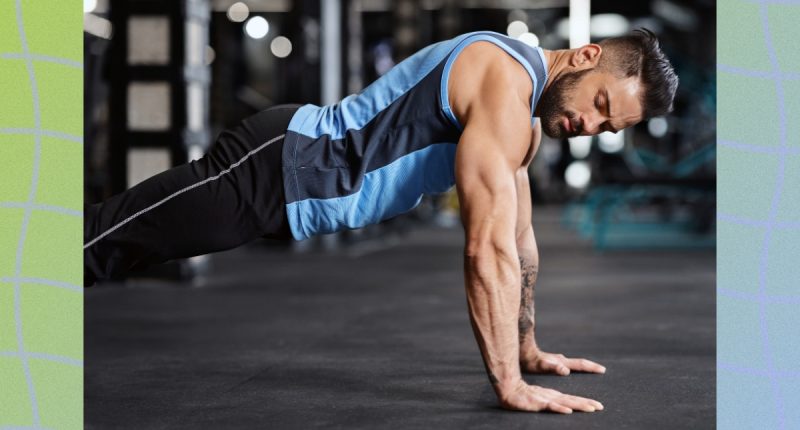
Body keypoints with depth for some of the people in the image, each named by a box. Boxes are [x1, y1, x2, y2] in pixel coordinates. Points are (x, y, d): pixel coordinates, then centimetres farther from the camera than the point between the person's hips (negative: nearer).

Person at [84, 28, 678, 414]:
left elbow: (519, 237, 18)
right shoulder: (505, 84, -25)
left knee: (125, 245, 20)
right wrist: (511, 386, -29)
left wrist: (527, 349, 20)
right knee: (103, 240, 0)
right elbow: (488, 249, -30)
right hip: (277, 167, -9)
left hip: (299, 171, 9)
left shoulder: (526, 119, 7)